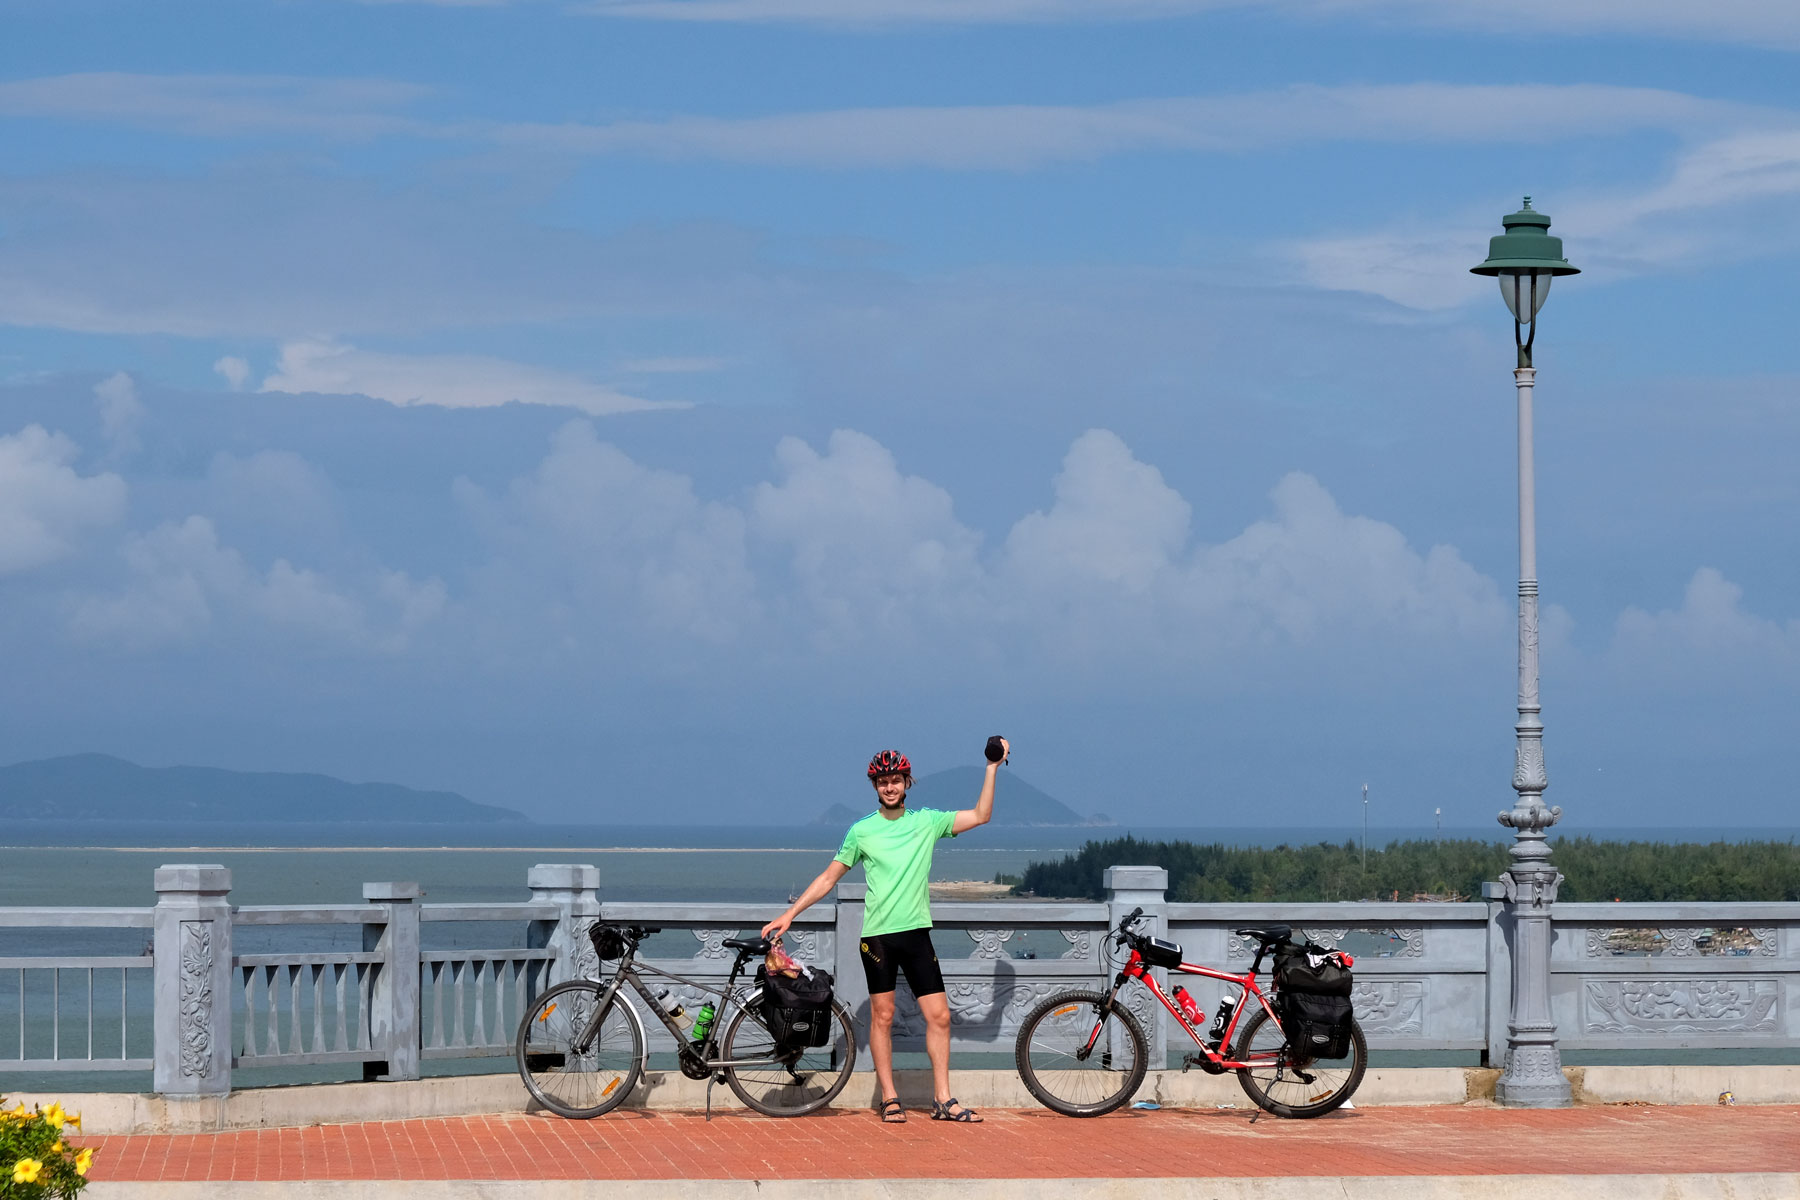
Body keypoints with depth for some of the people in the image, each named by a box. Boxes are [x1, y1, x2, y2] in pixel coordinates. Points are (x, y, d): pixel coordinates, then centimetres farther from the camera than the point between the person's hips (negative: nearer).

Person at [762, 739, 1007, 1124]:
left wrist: (993, 767, -2)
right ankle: (890, 1099, 7)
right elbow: (828, 878, 7)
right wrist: (789, 914, 2)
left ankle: (943, 1099, 4)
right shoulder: (862, 830, 2)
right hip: (878, 933, -2)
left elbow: (980, 816, 3)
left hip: (917, 931, 2)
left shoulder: (927, 822, 7)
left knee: (939, 1015, -1)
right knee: (882, 1016, 0)